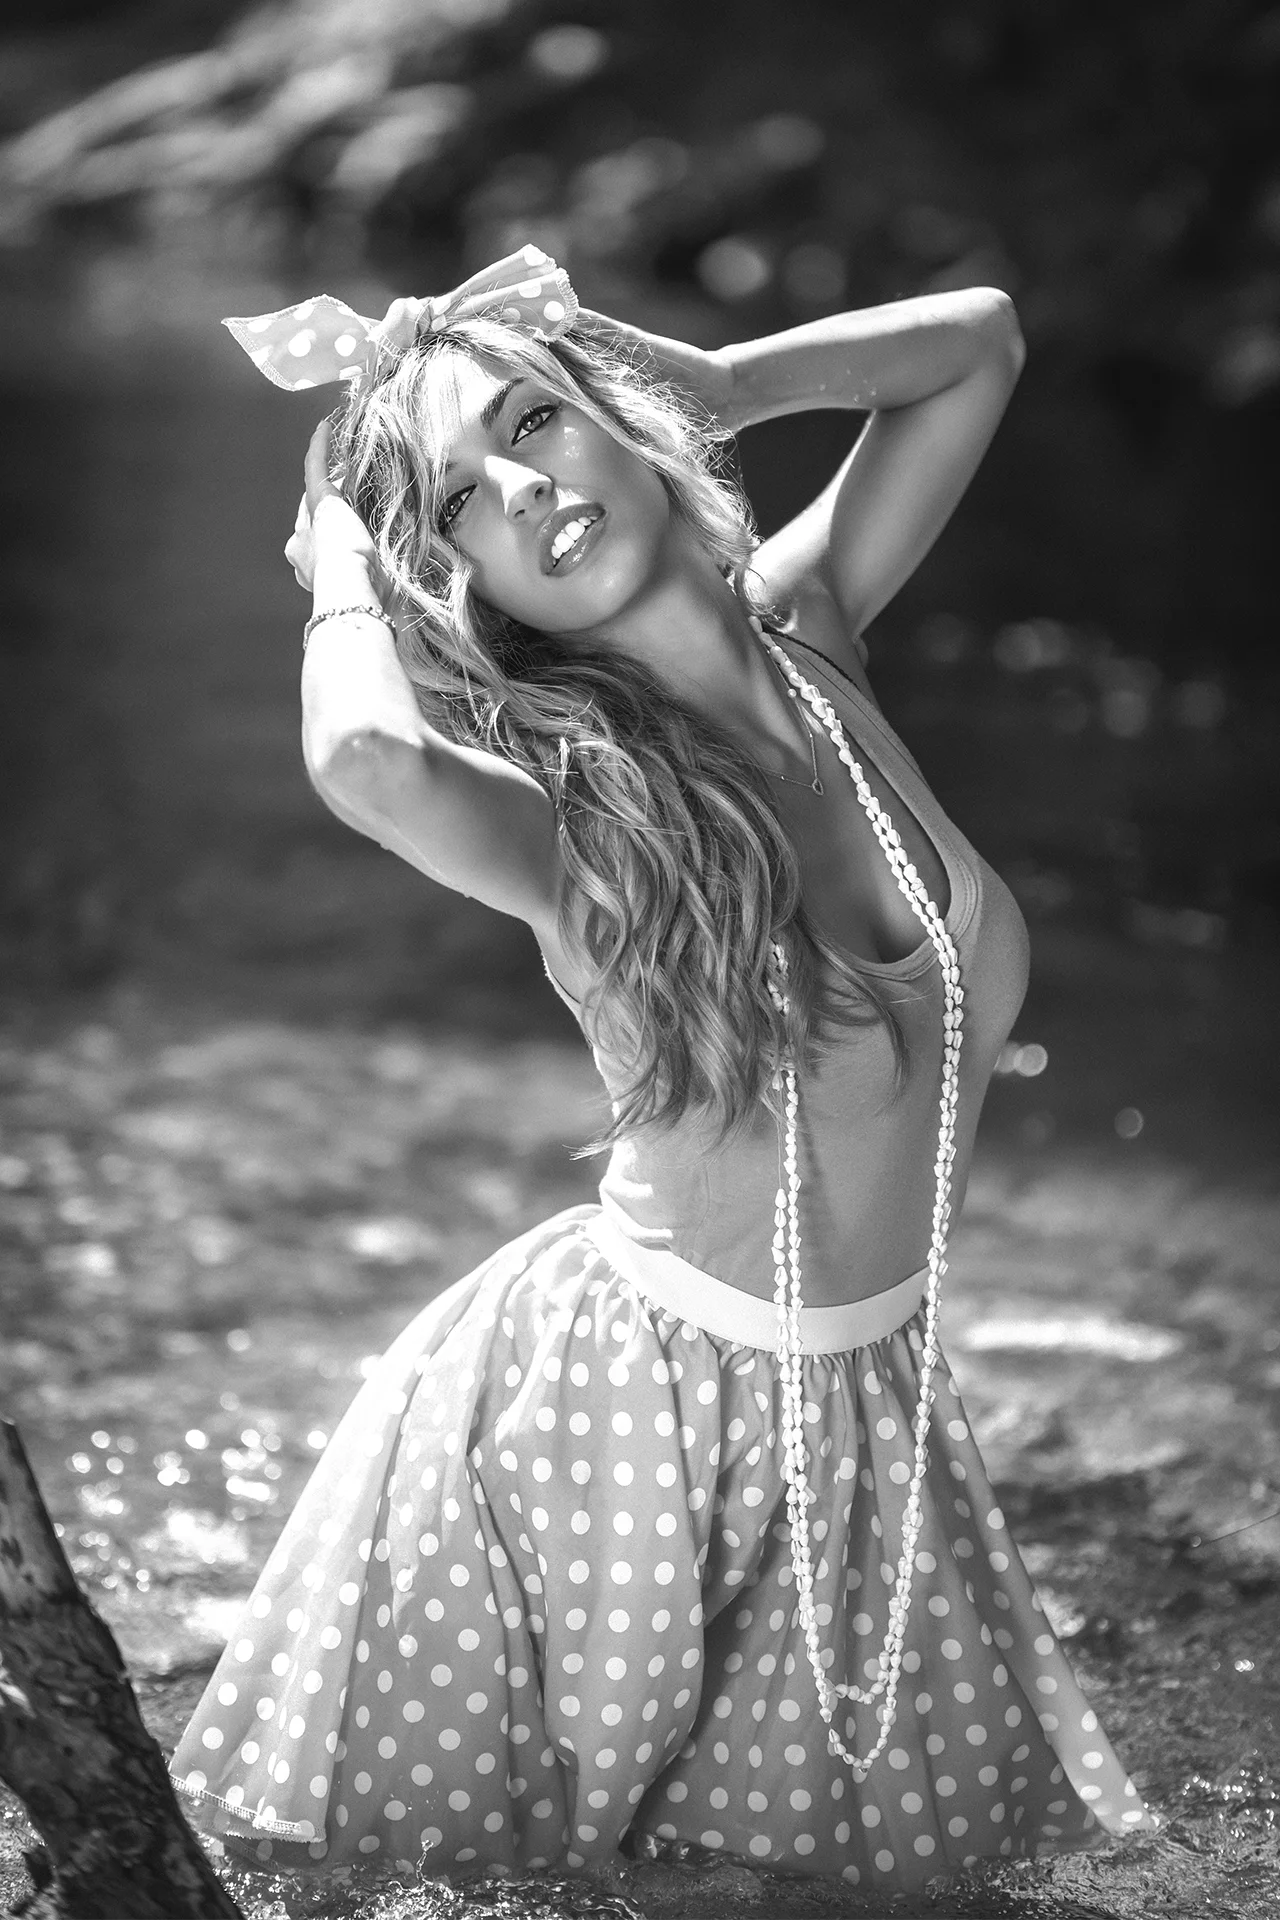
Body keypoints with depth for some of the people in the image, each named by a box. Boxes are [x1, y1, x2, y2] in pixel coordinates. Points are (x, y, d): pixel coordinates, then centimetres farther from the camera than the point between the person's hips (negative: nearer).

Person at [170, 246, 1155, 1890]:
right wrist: (340, 551, -24)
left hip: (868, 1389, 5)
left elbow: (977, 339, 6)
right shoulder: (563, 802, -21)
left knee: (884, 1844, 19)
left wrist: (694, 386, -5)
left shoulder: (803, 624, -5)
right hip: (638, 1386, -5)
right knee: (487, 1850, 13)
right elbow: (363, 758, -46)